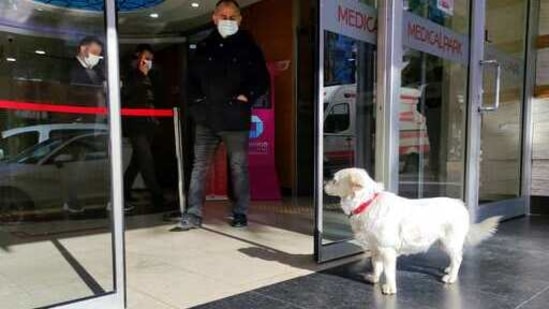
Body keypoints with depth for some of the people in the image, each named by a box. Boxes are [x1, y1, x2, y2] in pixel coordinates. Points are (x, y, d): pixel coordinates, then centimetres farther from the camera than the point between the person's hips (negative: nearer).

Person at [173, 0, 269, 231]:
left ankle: (240, 213, 18)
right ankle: (193, 215, 10)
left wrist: (246, 96, -10)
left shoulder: (248, 47, 3)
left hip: (235, 119, -3)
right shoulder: (204, 47, 13)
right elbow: (192, 77, 19)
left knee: (238, 167, 6)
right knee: (199, 166, 3)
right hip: (207, 119, 3)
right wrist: (196, 100, 6)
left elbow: (262, 80, 3)